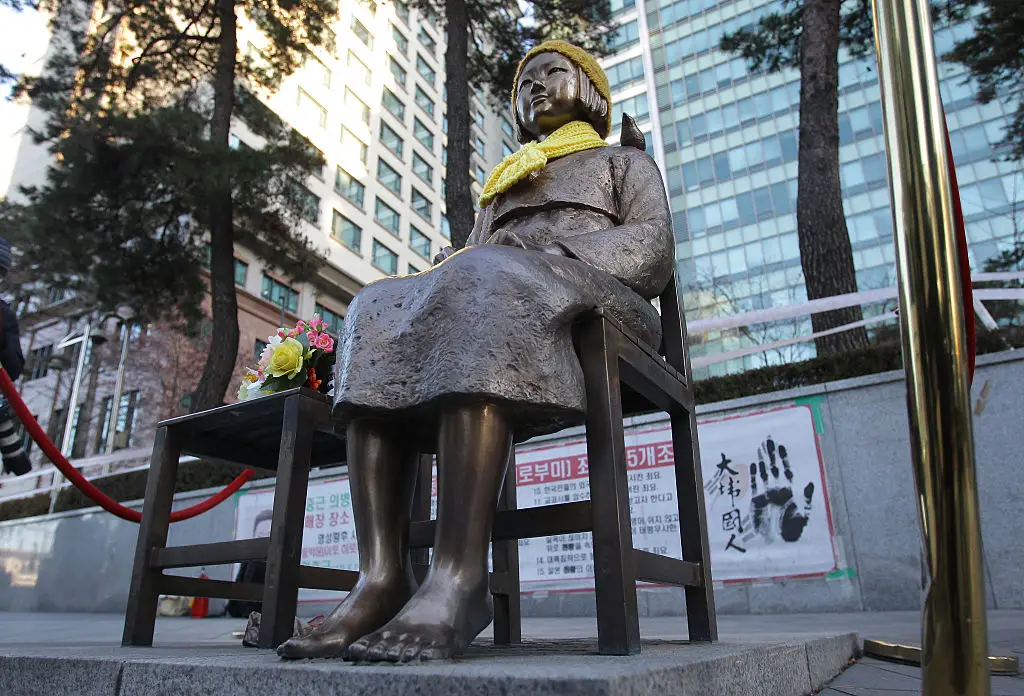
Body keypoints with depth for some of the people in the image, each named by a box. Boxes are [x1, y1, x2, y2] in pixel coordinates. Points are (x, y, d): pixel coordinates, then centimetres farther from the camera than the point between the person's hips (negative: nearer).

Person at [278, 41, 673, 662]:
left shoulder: (626, 162, 26)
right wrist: (449, 263, -2)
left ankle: (459, 577, -46)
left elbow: (652, 254, 6)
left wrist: (544, 256, -9)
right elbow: (469, 259, 24)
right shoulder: (501, 185, 39)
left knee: (486, 280, -37)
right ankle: (382, 576, -37)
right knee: (377, 311, -25)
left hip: (598, 307, -4)